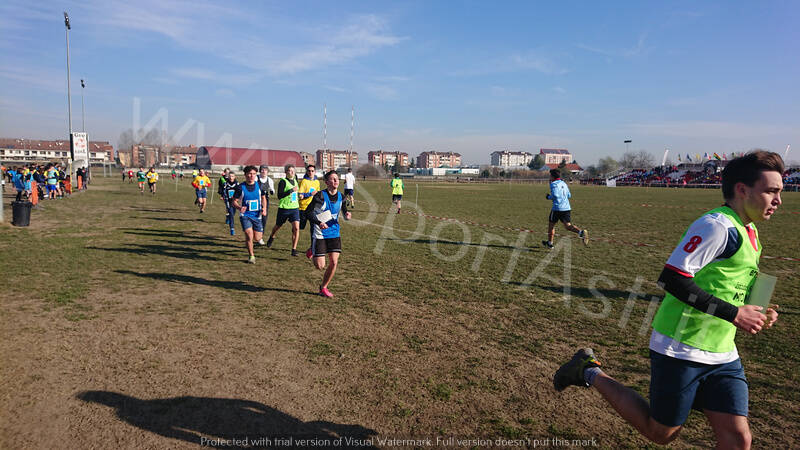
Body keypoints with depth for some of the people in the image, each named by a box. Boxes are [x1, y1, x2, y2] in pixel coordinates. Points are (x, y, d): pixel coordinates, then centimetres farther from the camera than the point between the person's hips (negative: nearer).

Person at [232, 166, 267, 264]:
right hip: (245, 215, -3)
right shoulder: (240, 187, -8)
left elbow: (263, 198, 15)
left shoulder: (259, 185, 0)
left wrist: (264, 208, -3)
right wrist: (239, 207, -25)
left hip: (257, 215, 3)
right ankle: (251, 256, 7)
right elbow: (234, 201, -4)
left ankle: (247, 240, 43)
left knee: (257, 238, 5)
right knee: (249, 236, -16)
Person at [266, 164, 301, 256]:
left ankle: (294, 249, -5)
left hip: (295, 208, 4)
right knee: (278, 226, 16)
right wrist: (291, 190, -23)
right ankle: (272, 237, 50)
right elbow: (279, 196, -18)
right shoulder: (283, 181, -11)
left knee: (296, 228, -13)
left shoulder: (295, 180, 8)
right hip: (284, 208, -4)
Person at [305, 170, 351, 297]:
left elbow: (344, 211, 14)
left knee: (334, 263, -3)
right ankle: (313, 250, 32)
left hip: (334, 233, 4)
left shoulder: (341, 196, 2)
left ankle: (323, 288, 19)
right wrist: (319, 223, -26)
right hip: (319, 233, -4)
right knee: (320, 266, -4)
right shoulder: (320, 196, -13)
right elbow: (308, 212, -11)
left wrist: (347, 215, -11)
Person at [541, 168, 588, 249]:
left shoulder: (553, 184, -6)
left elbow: (555, 195, -20)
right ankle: (581, 232, -24)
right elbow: (569, 195, 21)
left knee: (551, 225, 11)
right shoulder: (564, 183, 17)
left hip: (557, 208, -6)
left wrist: (548, 197, -2)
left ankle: (550, 243, 21)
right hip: (567, 208, 6)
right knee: (568, 226, 2)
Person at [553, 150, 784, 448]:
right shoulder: (717, 226, -18)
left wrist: (756, 313, 5)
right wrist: (733, 313, -22)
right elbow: (671, 278, -25)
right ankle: (589, 372, 20)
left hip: (723, 355, 9)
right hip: (681, 350, -8)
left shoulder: (749, 232, 12)